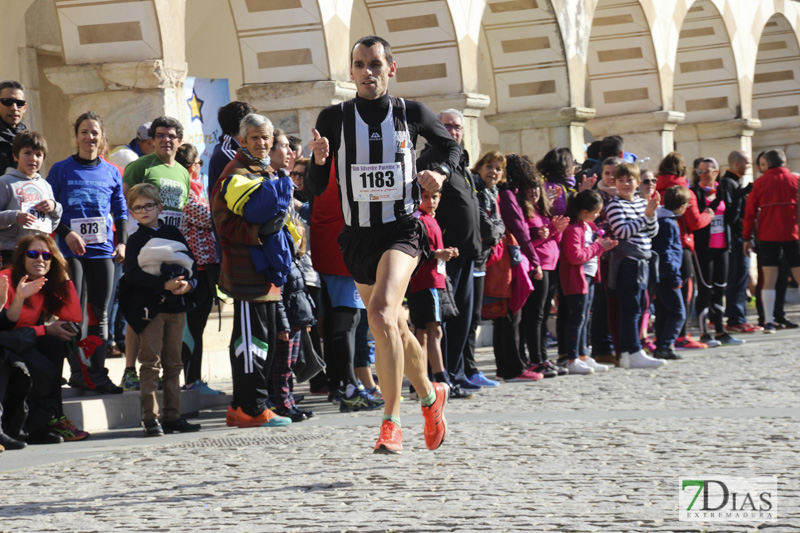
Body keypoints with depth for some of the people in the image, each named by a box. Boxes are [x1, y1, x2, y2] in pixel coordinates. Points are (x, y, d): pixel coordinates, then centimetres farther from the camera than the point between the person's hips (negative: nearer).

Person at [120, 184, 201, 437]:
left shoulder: (173, 234, 12)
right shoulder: (136, 240, 0)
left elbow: (192, 264, 12)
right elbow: (132, 273, -12)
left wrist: (188, 284, -9)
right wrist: (164, 285, -20)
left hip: (176, 304, 4)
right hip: (148, 306, -4)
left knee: (173, 363, 8)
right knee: (150, 363, -6)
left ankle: (172, 416, 12)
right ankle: (150, 418, -5)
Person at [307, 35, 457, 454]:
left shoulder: (411, 114, -1)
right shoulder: (333, 119, 0)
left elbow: (451, 145, 19)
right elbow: (316, 188, 2)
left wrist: (442, 173, -2)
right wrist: (318, 160, -19)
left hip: (401, 230, -3)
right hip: (358, 237, 3)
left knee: (381, 313, -26)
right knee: (396, 330, 15)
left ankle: (391, 424, -24)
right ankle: (431, 396, 43)